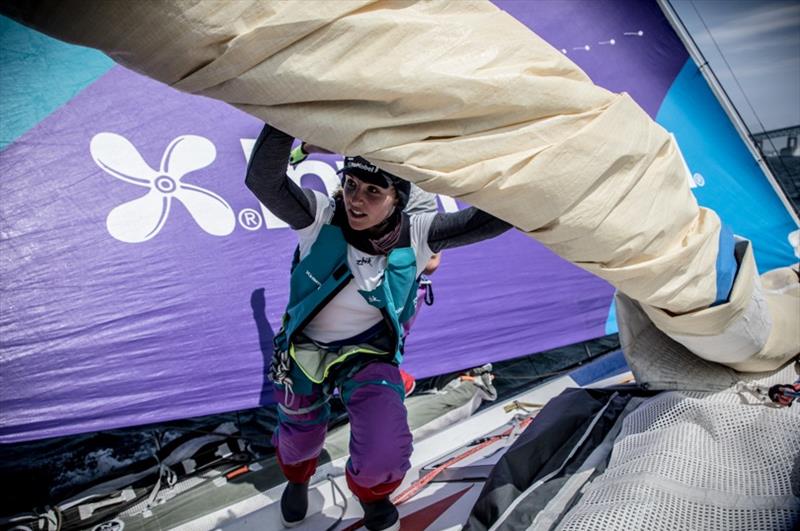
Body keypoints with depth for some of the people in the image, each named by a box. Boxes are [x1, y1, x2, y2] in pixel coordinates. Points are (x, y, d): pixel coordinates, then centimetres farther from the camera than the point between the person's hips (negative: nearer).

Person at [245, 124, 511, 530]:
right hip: (305, 347, 1)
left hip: (370, 355, -1)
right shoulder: (321, 217, -24)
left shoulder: (415, 236, -21)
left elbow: (494, 217, -27)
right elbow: (263, 179, -40)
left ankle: (373, 497, 25)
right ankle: (297, 480, 63)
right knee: (300, 436, 22)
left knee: (383, 456, -16)